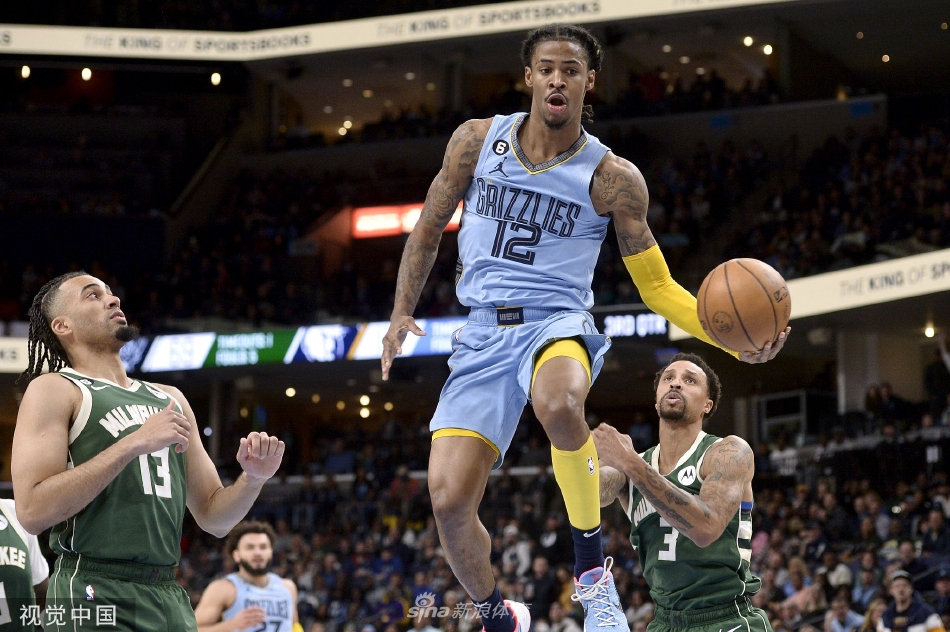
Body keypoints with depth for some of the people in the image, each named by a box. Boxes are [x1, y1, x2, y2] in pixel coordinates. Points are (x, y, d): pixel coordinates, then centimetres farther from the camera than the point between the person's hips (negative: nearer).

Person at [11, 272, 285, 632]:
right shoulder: (53, 390, -1)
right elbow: (33, 512, -15)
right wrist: (134, 443, -17)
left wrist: (254, 479, -1)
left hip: (170, 600, 6)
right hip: (94, 600, -6)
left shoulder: (170, 399, 18)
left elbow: (213, 517, 20)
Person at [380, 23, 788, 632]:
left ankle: (592, 566, -19)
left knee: (559, 404, -41)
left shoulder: (612, 178, -2)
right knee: (449, 501, -10)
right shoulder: (478, 141, 4)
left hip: (557, 324, -3)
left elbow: (657, 287, 2)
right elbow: (428, 229, 16)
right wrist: (402, 313, 6)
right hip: (484, 332, 3)